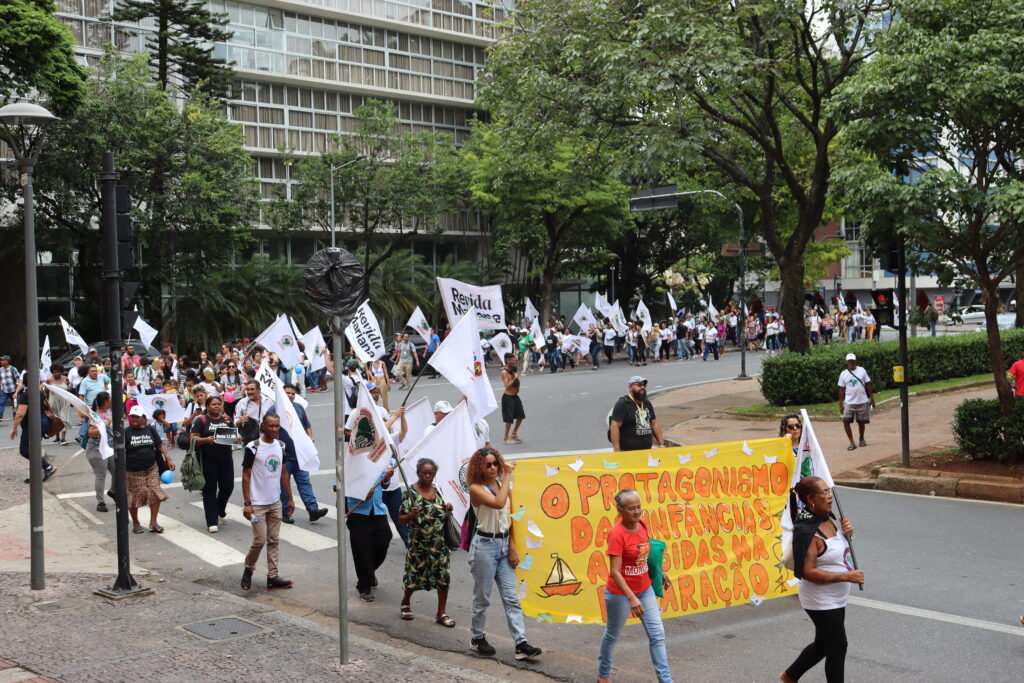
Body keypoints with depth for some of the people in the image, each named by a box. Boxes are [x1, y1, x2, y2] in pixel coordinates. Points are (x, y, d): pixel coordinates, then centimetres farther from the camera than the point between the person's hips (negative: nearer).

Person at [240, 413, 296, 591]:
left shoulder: (280, 446, 6)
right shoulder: (252, 448, -12)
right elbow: (246, 476, -10)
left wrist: (290, 498, 12)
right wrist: (247, 504, -13)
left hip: (275, 502, 6)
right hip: (257, 503, -6)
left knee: (273, 541, 7)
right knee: (260, 540, -5)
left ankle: (273, 577, 12)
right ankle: (248, 569, 19)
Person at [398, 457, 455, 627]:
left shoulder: (437, 490, 6)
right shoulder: (410, 492, -10)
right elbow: (401, 519, -10)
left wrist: (447, 509, -1)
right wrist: (411, 515, -30)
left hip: (440, 543, 4)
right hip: (419, 544, -4)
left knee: (444, 577, 2)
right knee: (415, 575, 8)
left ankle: (441, 613, 13)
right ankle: (405, 602, 36)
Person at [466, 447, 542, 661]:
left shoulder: (502, 485, 9)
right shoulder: (476, 488, -11)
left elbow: (507, 517, 12)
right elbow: (498, 503, -29)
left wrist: (511, 546, 5)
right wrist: (507, 474, -23)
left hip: (503, 545, 6)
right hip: (484, 545, -6)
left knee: (512, 598, 2)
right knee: (482, 598, 5)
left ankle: (521, 644, 0)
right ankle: (477, 639, 23)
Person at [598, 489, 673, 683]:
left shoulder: (642, 524, -5)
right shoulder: (616, 534, -26)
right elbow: (615, 572, -28)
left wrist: (659, 572, 21)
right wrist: (631, 598, -35)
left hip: (645, 589, 6)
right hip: (620, 593, -6)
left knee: (657, 634, 4)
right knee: (612, 634, 14)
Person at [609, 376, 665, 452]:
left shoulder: (647, 403, 16)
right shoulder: (622, 404, -8)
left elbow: (654, 424, 22)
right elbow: (615, 427, -14)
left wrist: (661, 444, 14)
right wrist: (617, 451, -21)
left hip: (647, 450, 7)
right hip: (628, 451, -7)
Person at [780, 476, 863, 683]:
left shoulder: (828, 518, 1)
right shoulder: (807, 531, -26)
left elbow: (840, 549, 17)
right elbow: (808, 572, -28)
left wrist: (848, 533, -5)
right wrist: (846, 576, -28)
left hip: (835, 599, 9)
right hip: (821, 601, -9)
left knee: (823, 644, 21)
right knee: (838, 647, 1)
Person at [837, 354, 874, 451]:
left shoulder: (862, 371, 3)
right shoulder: (843, 374, 4)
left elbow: (868, 385, 6)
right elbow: (842, 390, 7)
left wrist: (872, 399, 3)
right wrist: (840, 404, 4)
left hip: (862, 402, 0)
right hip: (849, 402, 0)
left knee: (861, 422, 8)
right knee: (846, 421, -14)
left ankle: (862, 439, 34)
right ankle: (852, 443, -7)